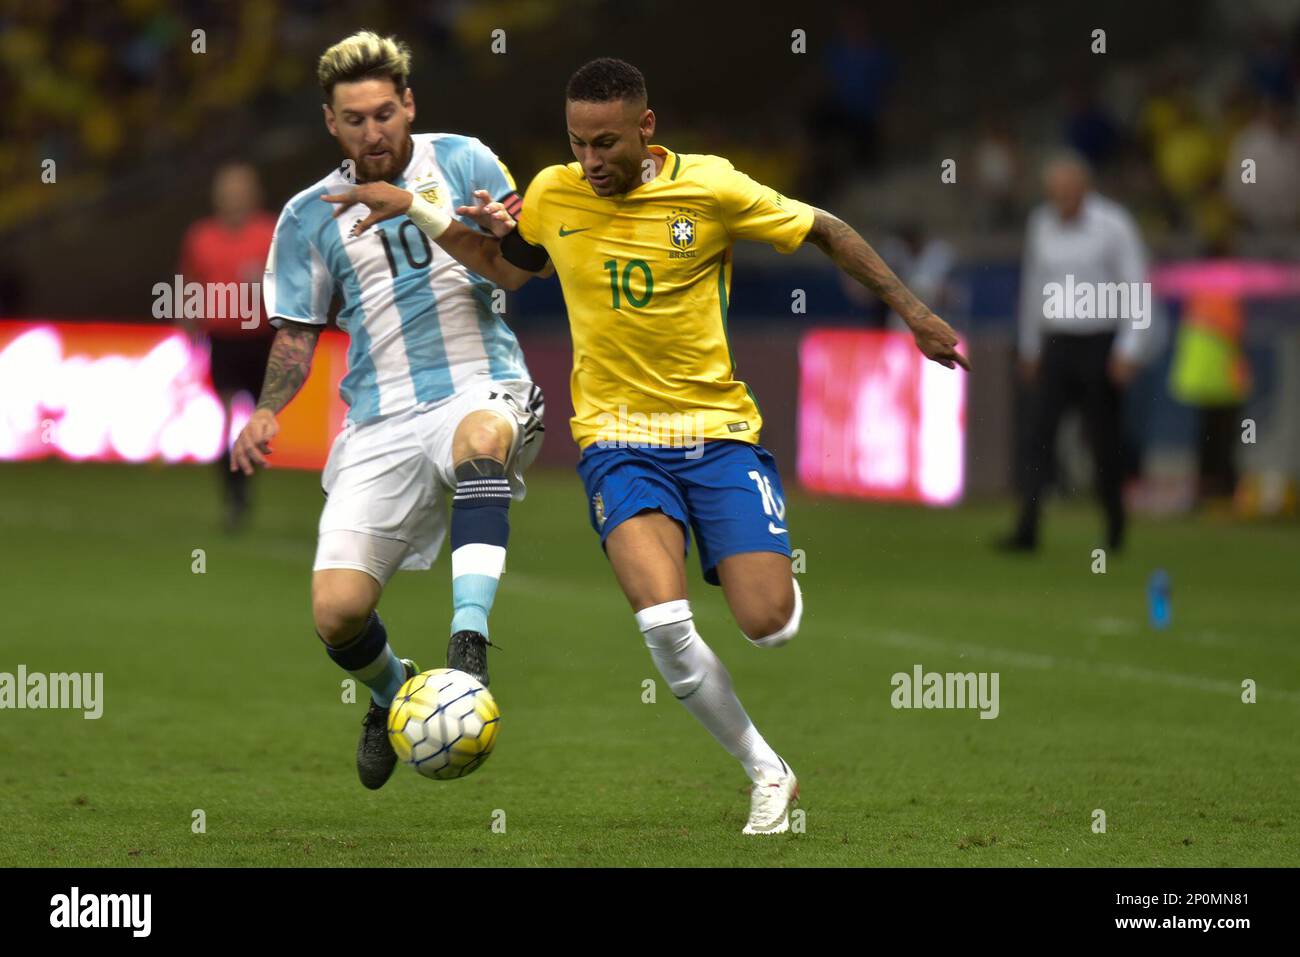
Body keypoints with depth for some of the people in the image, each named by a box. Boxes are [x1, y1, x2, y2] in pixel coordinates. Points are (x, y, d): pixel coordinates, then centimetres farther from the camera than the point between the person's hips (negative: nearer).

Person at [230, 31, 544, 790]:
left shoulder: (462, 163, 5)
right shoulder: (309, 217, 10)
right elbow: (297, 332, 16)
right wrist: (268, 411, -1)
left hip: (481, 388, -3)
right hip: (381, 423, 3)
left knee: (481, 438, -43)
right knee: (336, 613, -10)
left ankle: (470, 642, -46)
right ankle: (393, 693, 25)